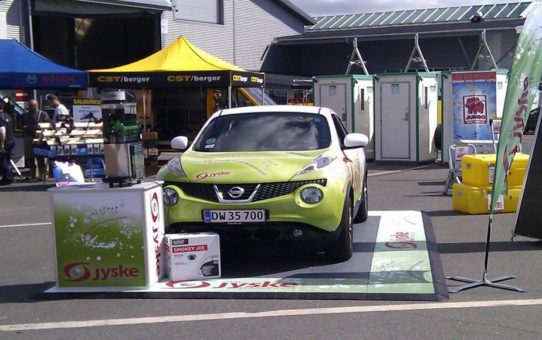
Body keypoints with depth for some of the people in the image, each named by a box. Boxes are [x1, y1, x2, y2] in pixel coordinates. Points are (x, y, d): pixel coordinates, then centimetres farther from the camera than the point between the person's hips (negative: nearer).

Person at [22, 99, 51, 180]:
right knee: (29, 158, 6)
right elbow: (21, 126, 21)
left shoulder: (43, 114, 3)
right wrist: (24, 128, -2)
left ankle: (42, 175, -1)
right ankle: (32, 175, 14)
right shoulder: (25, 116, 17)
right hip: (28, 138, 5)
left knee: (40, 158, -4)